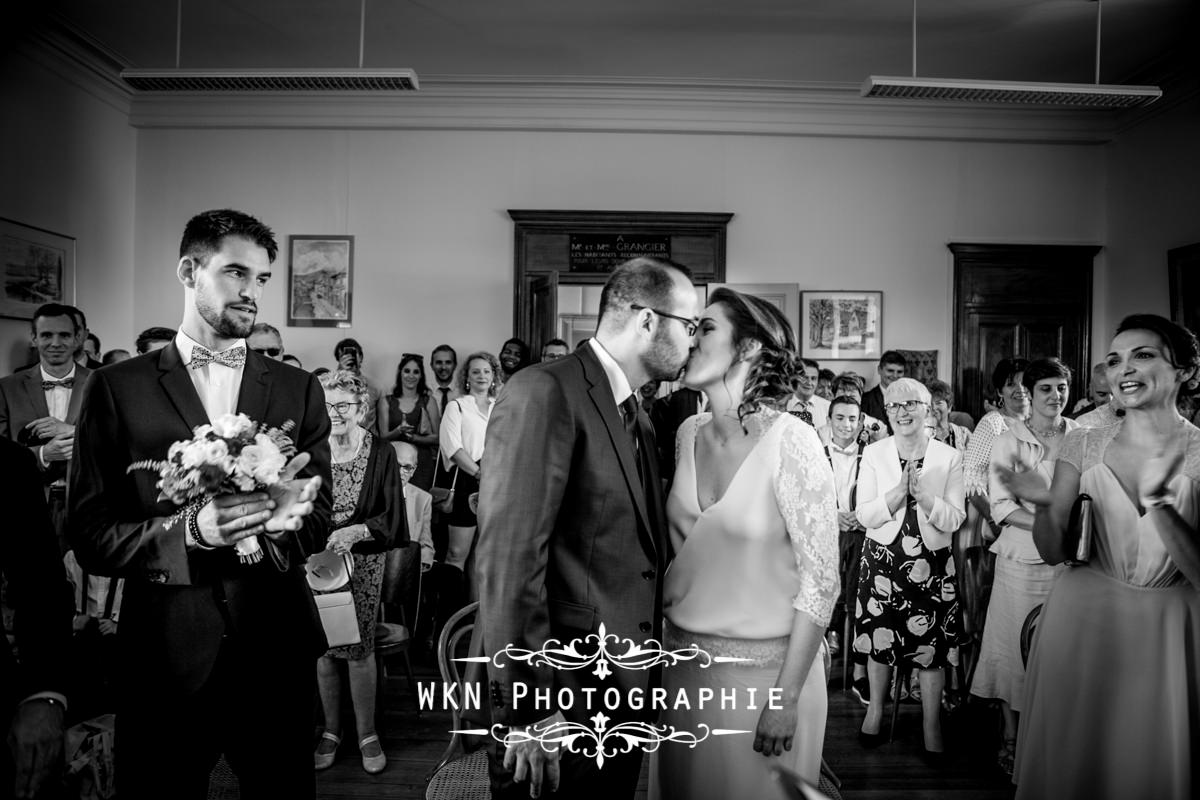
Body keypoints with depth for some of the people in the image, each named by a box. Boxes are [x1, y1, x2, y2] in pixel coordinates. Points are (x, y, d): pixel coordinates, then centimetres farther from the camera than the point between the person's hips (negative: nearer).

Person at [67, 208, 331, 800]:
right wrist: (190, 529, -22)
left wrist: (280, 519, -21)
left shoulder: (299, 390, 4)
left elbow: (319, 523, 1)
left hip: (277, 652, 2)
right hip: (167, 654, -1)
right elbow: (89, 535, -4)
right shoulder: (118, 387, -1)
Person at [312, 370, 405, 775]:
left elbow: (391, 515, -6)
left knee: (360, 647, 3)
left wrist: (356, 531, -22)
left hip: (364, 561, -1)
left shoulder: (381, 453, -5)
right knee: (323, 647, 9)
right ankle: (331, 730, 28)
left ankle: (367, 733, 21)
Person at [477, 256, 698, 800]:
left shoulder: (637, 416, 11)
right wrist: (528, 706, -20)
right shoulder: (544, 393, -17)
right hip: (561, 695, -8)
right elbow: (508, 556, -22)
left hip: (628, 691, 8)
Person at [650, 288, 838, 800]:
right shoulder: (689, 434, 0)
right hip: (683, 659, 6)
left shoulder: (790, 440, -17)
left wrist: (787, 697, -14)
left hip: (763, 665, -5)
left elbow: (820, 579, -15)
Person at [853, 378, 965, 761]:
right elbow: (864, 514, -6)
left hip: (932, 563, 0)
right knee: (879, 639, 10)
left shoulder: (949, 457, -1)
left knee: (932, 644, 4)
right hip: (882, 559, 1)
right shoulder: (873, 454, 0)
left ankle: (931, 724, 22)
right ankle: (876, 709, 32)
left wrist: (923, 494, -21)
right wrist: (898, 492, -20)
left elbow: (954, 519, -5)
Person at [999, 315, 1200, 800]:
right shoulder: (1084, 445, -3)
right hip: (1084, 619, 1)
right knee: (1071, 761, 14)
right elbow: (1054, 553, -2)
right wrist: (1045, 506, -22)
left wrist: (1158, 502, -28)